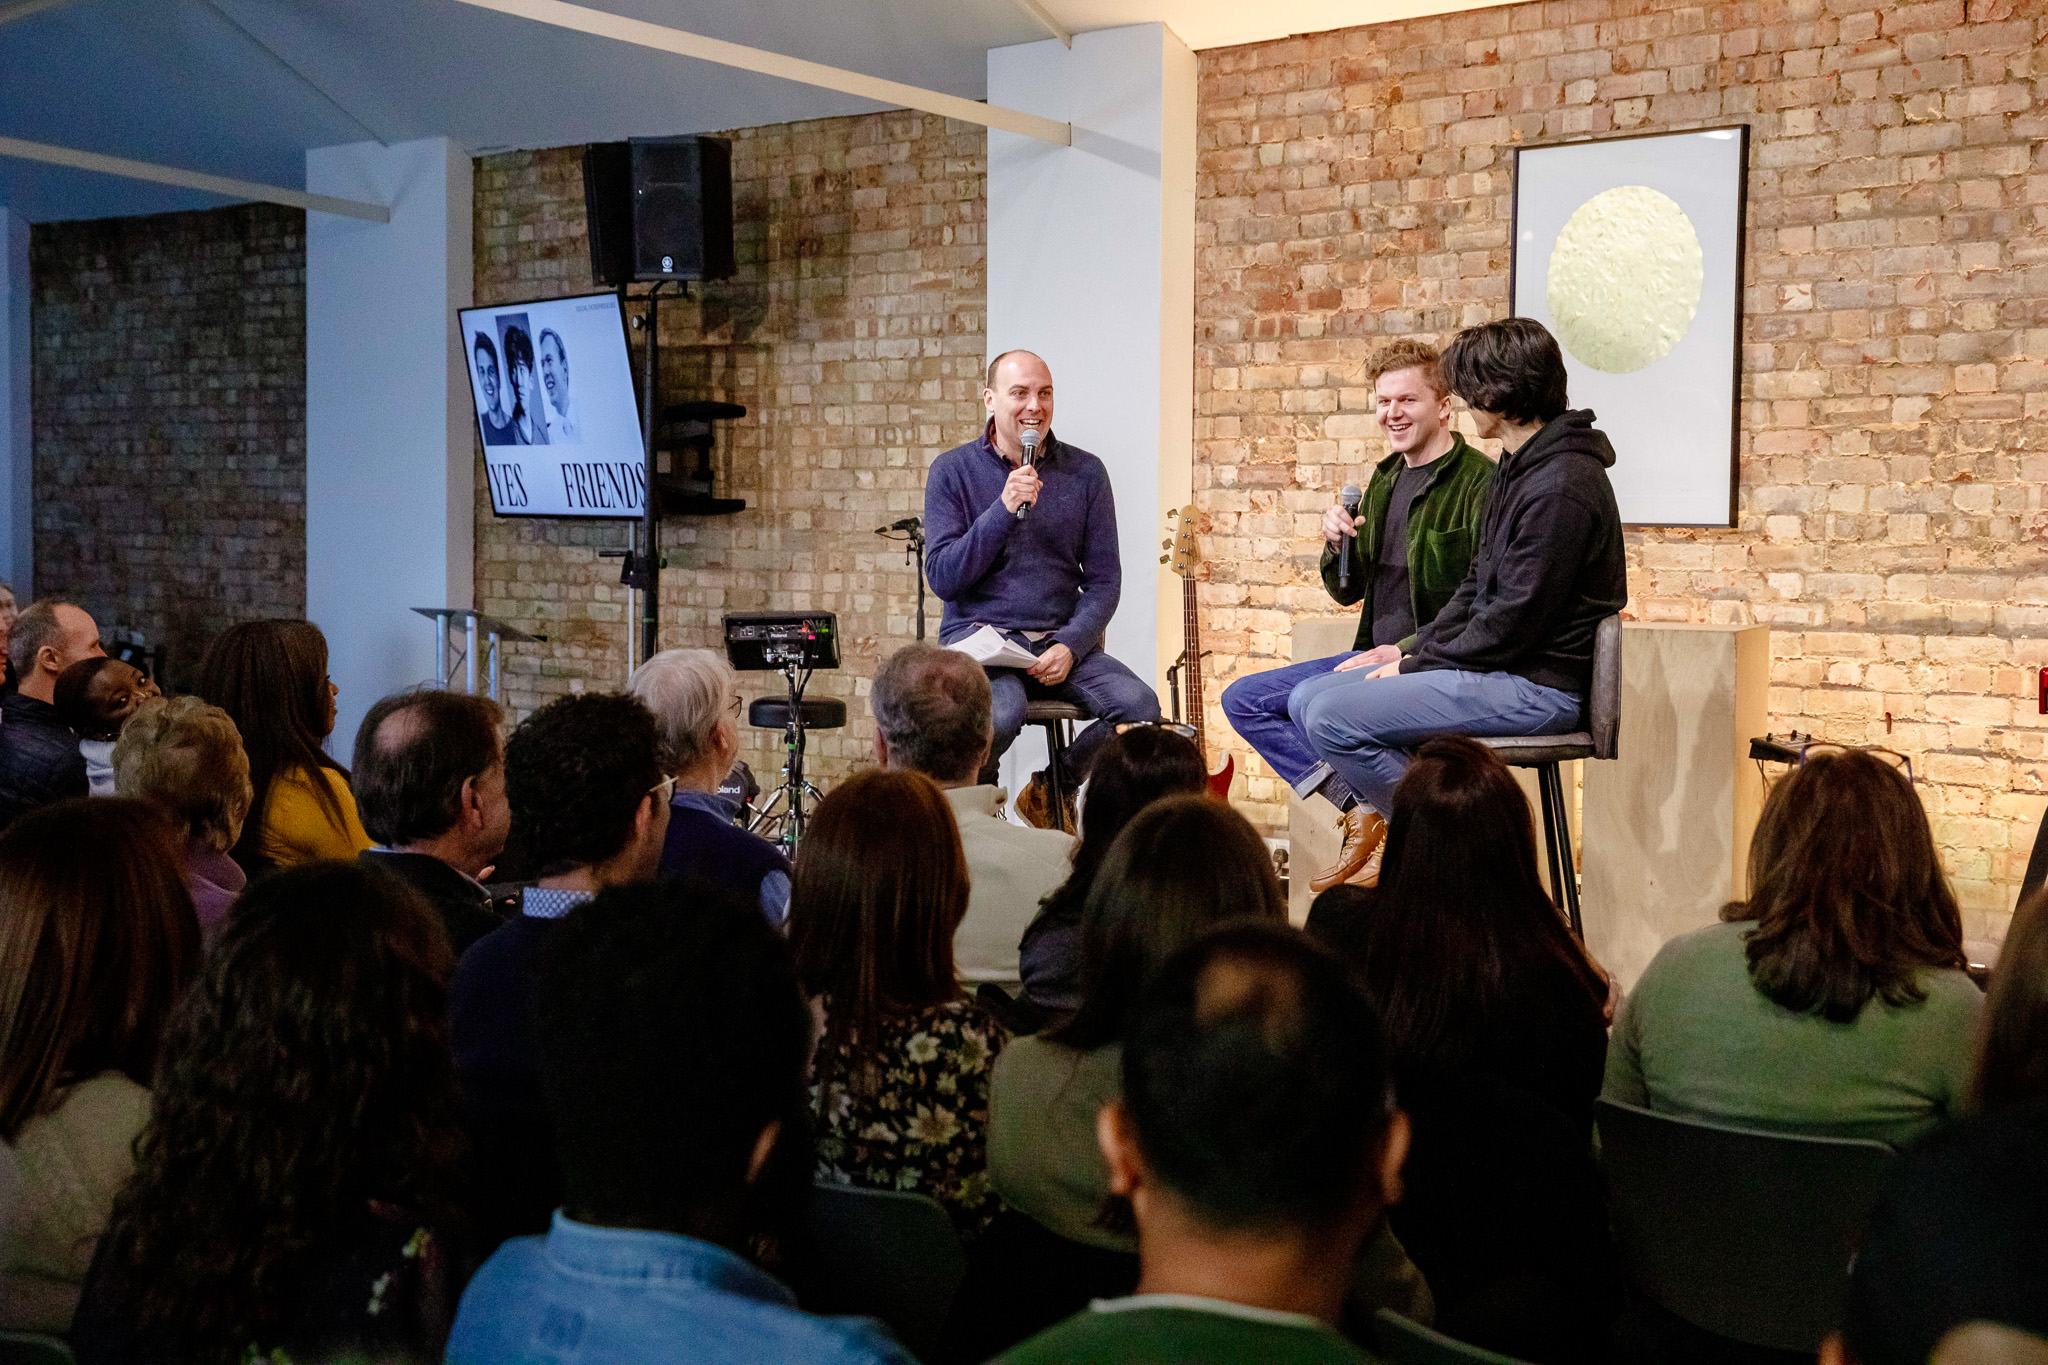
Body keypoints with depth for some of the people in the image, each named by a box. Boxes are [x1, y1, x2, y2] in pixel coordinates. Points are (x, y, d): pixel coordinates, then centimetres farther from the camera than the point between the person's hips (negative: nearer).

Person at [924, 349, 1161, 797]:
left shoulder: (1085, 473, 7)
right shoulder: (952, 471, 2)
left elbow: (1103, 580, 6)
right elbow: (942, 578, -6)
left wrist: (1070, 646, -11)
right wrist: (1004, 510, -17)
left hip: (1062, 641, 3)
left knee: (1140, 706, -23)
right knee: (1002, 711, -35)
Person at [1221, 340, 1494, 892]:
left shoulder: (1480, 483, -11)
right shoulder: (1385, 479, 16)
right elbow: (1348, 592, 19)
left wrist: (1405, 650, -22)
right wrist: (1338, 547, -2)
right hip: (1376, 656, 9)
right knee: (1243, 699, 1)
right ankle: (1360, 807, -7)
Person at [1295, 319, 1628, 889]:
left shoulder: (1561, 487, -20)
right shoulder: (1520, 467, 14)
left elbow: (1513, 624, -21)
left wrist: (1417, 666, -10)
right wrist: (1413, 651, 5)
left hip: (1537, 686, -10)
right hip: (1494, 667, 10)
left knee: (1334, 717, -22)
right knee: (1308, 698, 6)